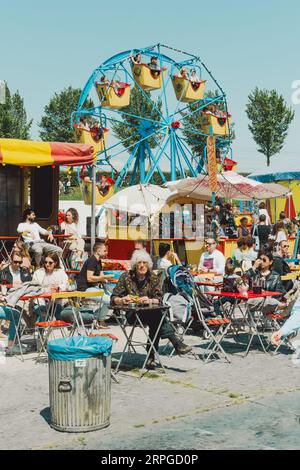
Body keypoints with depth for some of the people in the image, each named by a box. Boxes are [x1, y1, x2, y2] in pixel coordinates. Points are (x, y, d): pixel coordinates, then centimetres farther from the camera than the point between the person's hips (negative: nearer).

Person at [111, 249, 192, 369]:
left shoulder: (153, 277, 5)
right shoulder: (126, 277, -1)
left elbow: (159, 298, -1)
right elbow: (114, 298, -1)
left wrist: (150, 300, -23)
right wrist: (122, 300, -24)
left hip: (150, 312, 3)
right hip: (131, 313, -3)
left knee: (156, 322, -32)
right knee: (156, 315, -31)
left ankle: (151, 357, -23)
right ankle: (176, 343, -31)